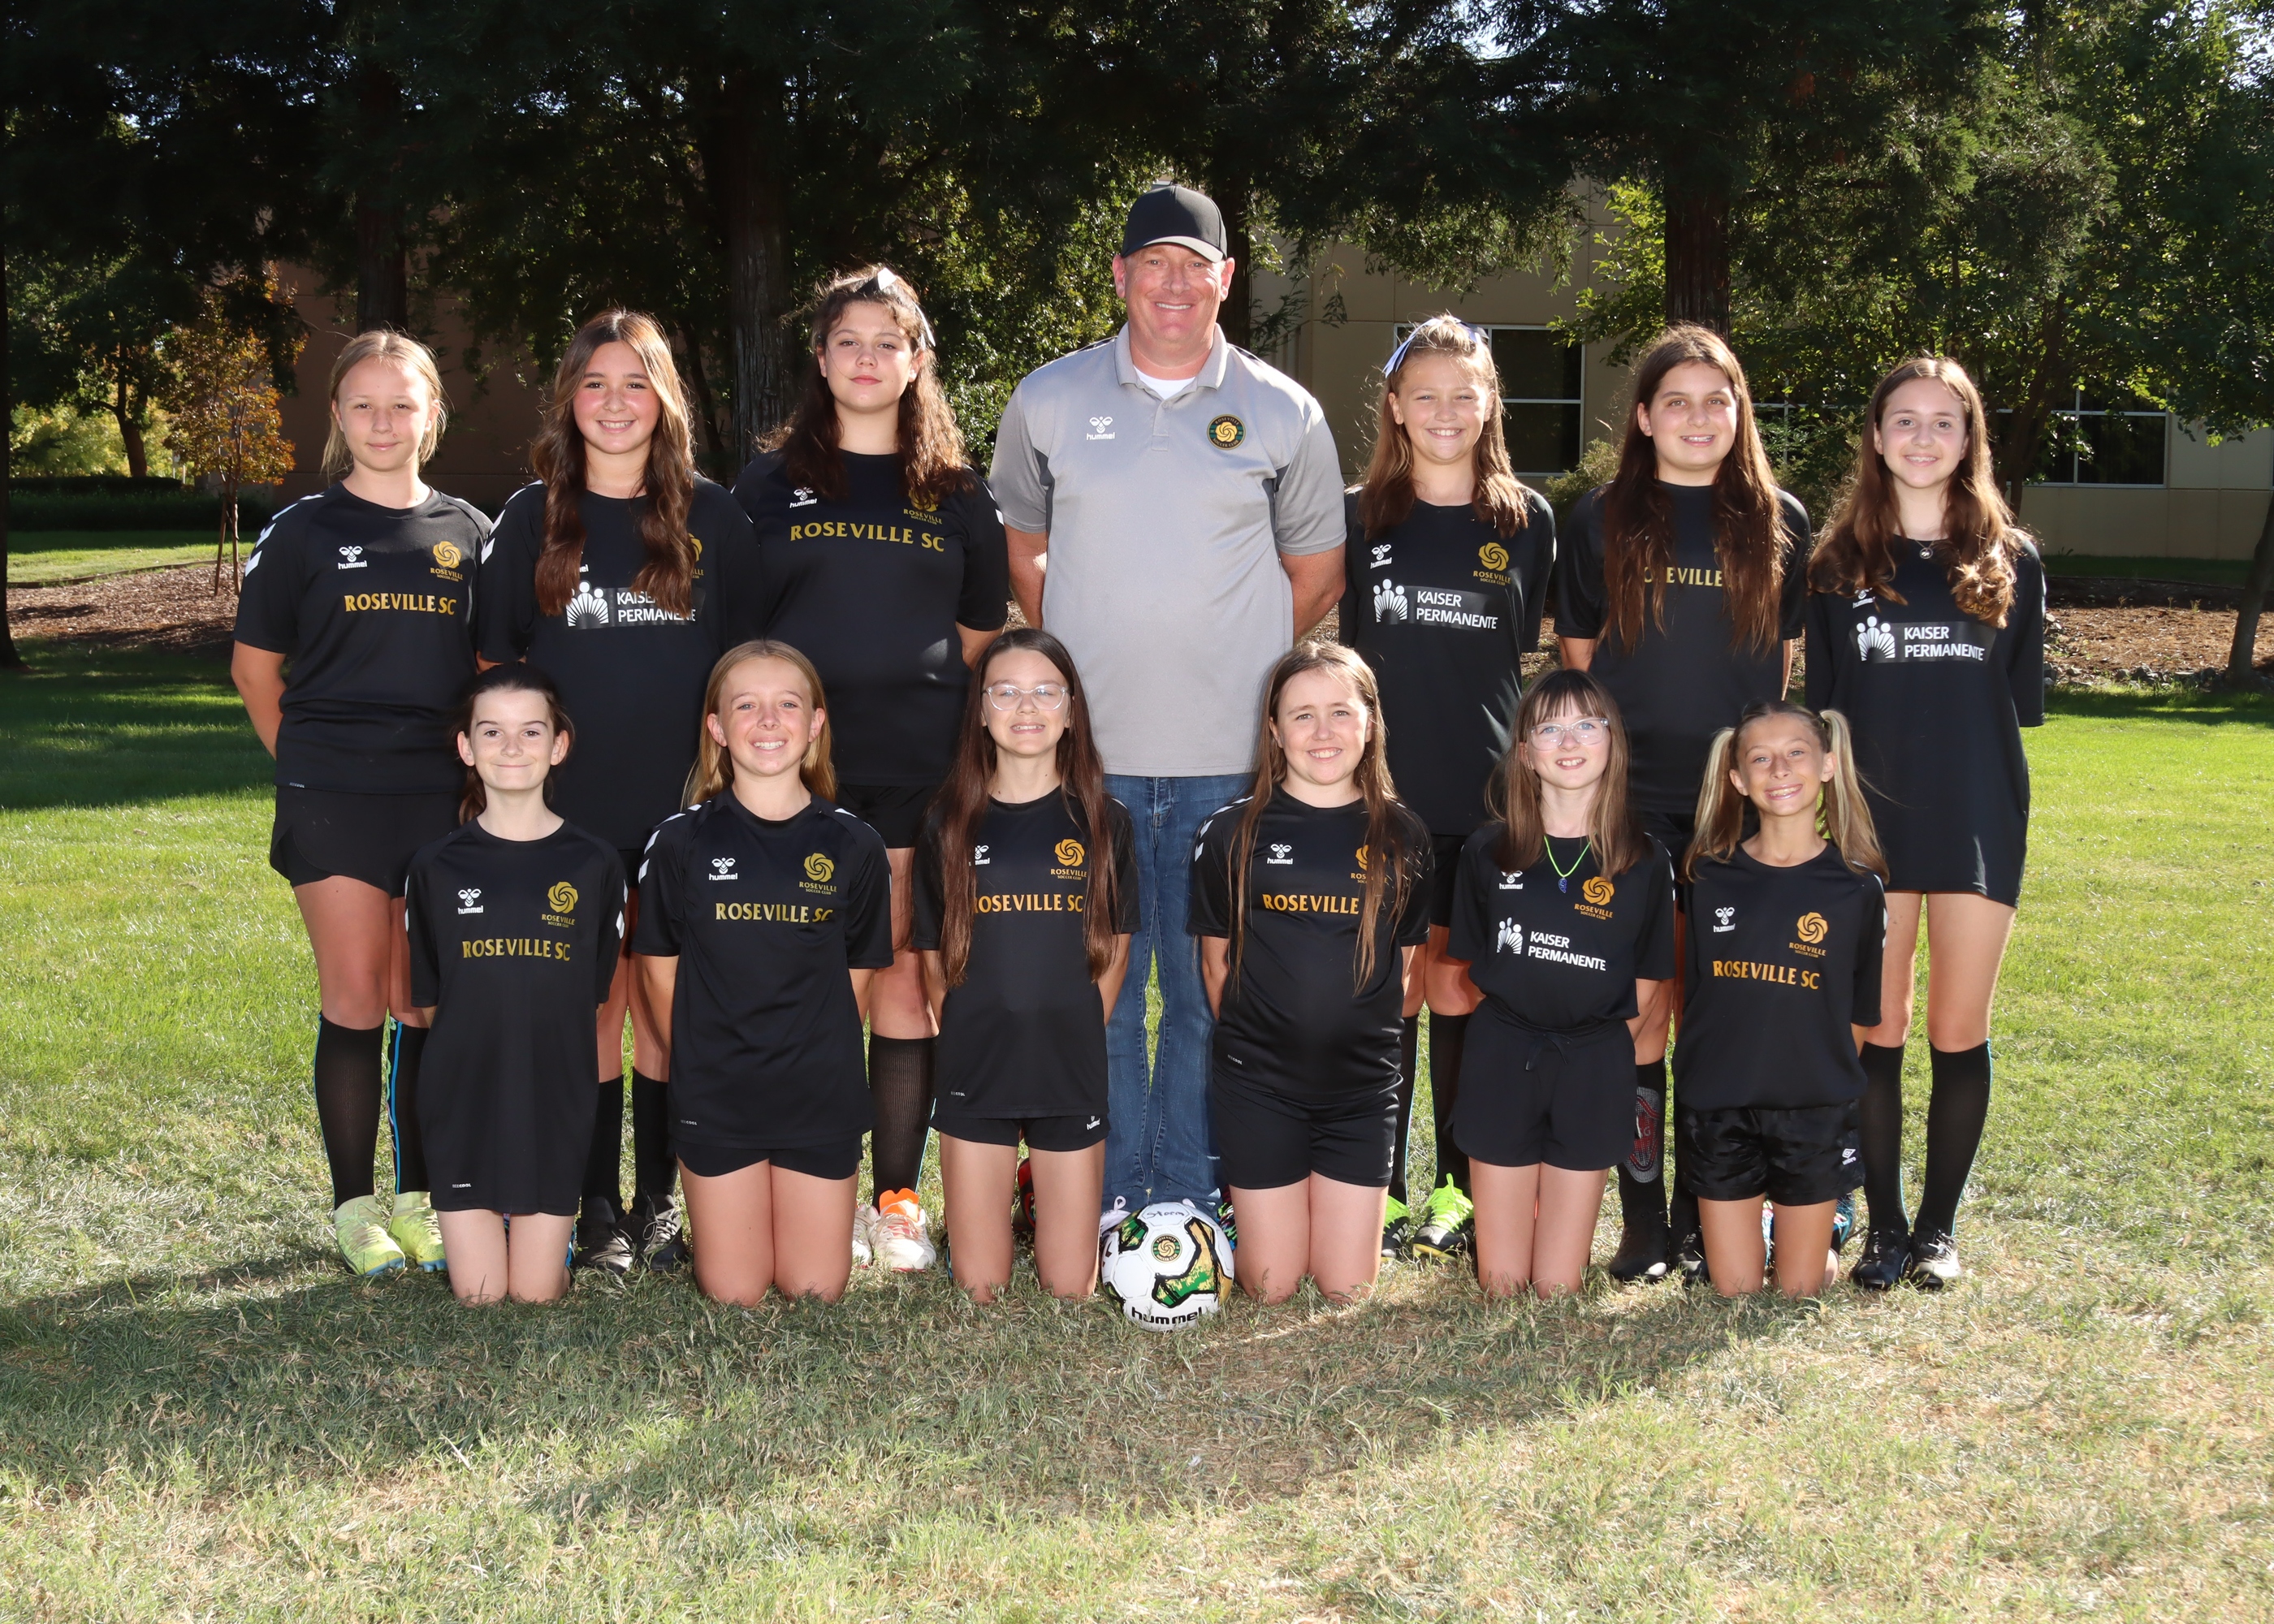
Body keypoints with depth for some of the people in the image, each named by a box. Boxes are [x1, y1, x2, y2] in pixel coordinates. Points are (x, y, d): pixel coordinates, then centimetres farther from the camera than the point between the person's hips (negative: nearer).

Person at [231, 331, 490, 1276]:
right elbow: (254, 668, 8)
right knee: (354, 1001, -1)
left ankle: (420, 1197, 17)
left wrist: (478, 770, 7)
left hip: (439, 799, 2)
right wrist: (307, 761, 6)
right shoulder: (303, 532, 2)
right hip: (332, 803, -2)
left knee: (424, 1004, 6)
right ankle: (353, 1205, 9)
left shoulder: (468, 533, 8)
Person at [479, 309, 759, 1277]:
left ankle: (660, 1200, 17)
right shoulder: (532, 516, 5)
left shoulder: (710, 515, 5)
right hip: (570, 808, 0)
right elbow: (495, 665, 8)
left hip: (683, 804, 0)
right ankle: (596, 1207, 13)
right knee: (591, 1002, 3)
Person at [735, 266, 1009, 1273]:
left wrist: (969, 747, 7)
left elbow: (979, 640, 14)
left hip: (922, 771, 1)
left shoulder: (957, 496, 13)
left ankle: (898, 1196, 9)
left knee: (907, 974, 1)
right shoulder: (773, 483, 10)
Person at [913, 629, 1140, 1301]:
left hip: (1071, 1073, 0)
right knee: (979, 1290, 4)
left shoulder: (1102, 820, 1)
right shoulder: (951, 822, 1)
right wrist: (968, 1036, 2)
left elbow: (1115, 945, 8)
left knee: (1069, 1288, 4)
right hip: (974, 1074, 0)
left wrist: (1078, 1032, 5)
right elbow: (934, 952, 6)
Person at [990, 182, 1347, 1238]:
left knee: (1211, 983, 5)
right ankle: (1108, 1198, 17)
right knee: (1096, 980, 5)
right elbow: (1020, 552, 18)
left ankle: (1190, 1197, 17)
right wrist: (1076, 660, 9)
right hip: (1088, 752, 1)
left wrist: (1237, 665, 9)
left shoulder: (1283, 414, 5)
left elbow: (1316, 573, 15)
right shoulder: (1048, 400, 7)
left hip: (1231, 757, 0)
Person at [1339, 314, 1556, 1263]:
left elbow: (1528, 656, 11)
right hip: (1384, 788, 0)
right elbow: (1347, 653, 10)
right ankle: (1380, 1189, 11)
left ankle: (1462, 1187, 16)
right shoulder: (1359, 517, 6)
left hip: (1486, 794, 0)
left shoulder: (1526, 522, 6)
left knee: (1460, 984, 5)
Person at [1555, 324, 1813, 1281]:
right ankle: (1643, 1220, 8)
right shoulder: (1601, 520, 5)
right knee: (1640, 1010, -1)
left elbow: (1780, 661, 13)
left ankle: (1706, 1216, 15)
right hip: (1629, 801, -1)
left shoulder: (1779, 524, 8)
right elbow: (1576, 658, 9)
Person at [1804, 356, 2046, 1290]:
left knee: (1958, 1032, 4)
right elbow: (1824, 704, 7)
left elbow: (2023, 701, 9)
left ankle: (1939, 1226, 17)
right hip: (1871, 822, 0)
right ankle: (1885, 1224, 15)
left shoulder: (2010, 561, 6)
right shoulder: (1840, 562, 6)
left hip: (1979, 819, 0)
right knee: (1877, 1029, 3)